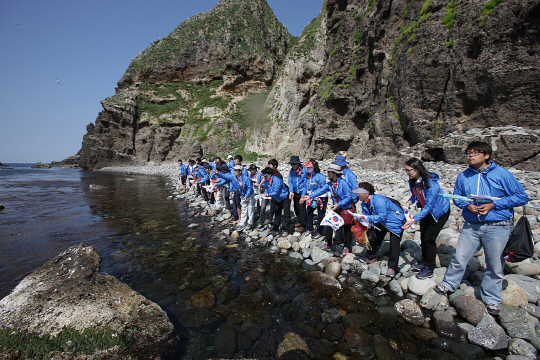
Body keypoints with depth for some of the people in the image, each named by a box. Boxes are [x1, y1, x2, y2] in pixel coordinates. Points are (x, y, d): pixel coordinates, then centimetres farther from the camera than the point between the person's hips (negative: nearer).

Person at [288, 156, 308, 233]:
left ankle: (303, 226, 6)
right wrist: (291, 191, -12)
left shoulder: (304, 170, -17)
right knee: (296, 208, 16)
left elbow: (306, 182, -15)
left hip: (302, 193, -6)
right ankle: (300, 221, 36)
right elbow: (290, 181, 2)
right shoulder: (291, 171, 0)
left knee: (302, 209, -5)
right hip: (295, 193, 6)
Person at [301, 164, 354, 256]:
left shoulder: (343, 183, -22)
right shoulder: (330, 183, -1)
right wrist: (309, 196, -13)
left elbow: (348, 198, -21)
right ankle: (328, 245, 21)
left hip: (347, 208, -7)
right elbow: (321, 190, -5)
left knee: (347, 229, 2)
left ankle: (347, 247, 20)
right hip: (337, 208, 7)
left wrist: (338, 205, -30)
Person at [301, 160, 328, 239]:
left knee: (320, 215, 2)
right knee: (308, 212, 15)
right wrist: (303, 196, 4)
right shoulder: (308, 177, 4)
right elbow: (306, 187, 13)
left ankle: (319, 232, 19)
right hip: (313, 198, 8)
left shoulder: (320, 176, -19)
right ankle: (310, 229, 31)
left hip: (321, 198, -8)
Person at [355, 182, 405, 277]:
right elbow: (365, 216, 1)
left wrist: (368, 218, -39)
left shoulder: (378, 200, -35)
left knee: (394, 244, -10)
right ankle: (371, 258, 30)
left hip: (395, 221, -9)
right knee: (375, 238, 13)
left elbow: (382, 216, -38)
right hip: (382, 223, 9)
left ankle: (392, 267, -6)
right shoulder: (364, 203, -6)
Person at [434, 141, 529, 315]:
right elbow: (457, 197, 14)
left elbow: (522, 197, -4)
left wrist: (493, 205, -15)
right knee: (459, 258, 7)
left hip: (498, 227, -2)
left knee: (495, 266, 10)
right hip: (471, 226, 2)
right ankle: (448, 284, 29)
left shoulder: (501, 174, -7)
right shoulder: (463, 176, 2)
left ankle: (491, 299, 31)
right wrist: (467, 205, -8)